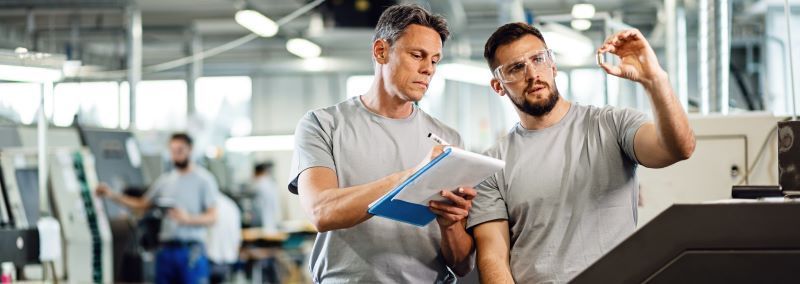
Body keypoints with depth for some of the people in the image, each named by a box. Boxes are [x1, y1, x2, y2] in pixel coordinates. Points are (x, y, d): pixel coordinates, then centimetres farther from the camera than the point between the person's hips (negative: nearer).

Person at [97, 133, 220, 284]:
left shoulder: (204, 179, -1)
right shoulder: (165, 180, 15)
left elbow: (212, 217, -7)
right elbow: (142, 204, 21)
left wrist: (187, 219, -23)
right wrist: (112, 195, 12)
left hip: (191, 250, -5)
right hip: (165, 249, 5)